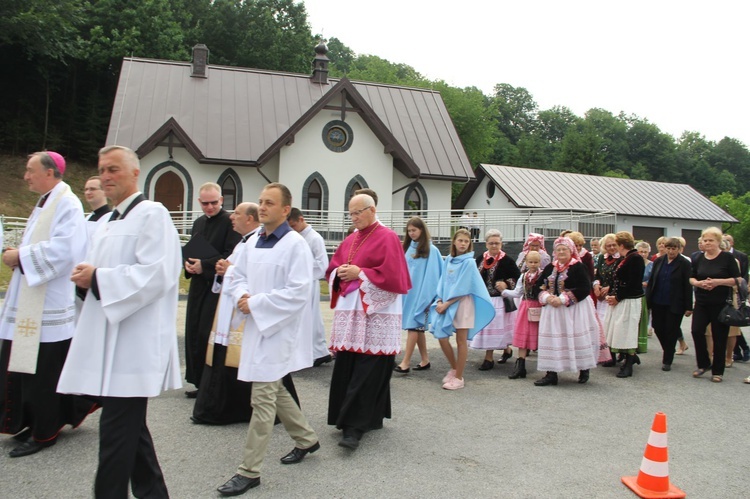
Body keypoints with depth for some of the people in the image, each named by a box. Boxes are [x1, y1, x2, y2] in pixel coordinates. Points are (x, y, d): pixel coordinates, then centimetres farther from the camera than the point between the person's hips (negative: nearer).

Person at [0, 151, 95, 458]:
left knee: (43, 369, -2)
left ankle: (44, 431, 11)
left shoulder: (67, 204, -13)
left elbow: (64, 250, -24)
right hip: (30, 303, 10)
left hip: (49, 304, -10)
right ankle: (32, 422, 27)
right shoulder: (46, 203, 17)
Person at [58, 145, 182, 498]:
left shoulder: (152, 214, -9)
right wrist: (86, 277, 3)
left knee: (116, 432, -4)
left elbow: (156, 273, -20)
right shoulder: (107, 222, 19)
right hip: (108, 341, 9)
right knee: (130, 426, 16)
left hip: (132, 344, -9)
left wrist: (98, 278, -15)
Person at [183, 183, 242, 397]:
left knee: (208, 335, -6)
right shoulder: (198, 223, 15)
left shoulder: (230, 222, -9)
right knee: (193, 333, 10)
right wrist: (188, 263, -1)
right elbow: (189, 250, 20)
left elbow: (232, 255, -17)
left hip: (218, 286, -8)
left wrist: (204, 265, -17)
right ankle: (200, 382, 22)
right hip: (198, 285, 8)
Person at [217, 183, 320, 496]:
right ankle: (306, 439, 39)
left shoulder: (295, 244, -14)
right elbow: (238, 276, 16)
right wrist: (242, 296, -6)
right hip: (256, 326, 8)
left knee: (263, 399, -4)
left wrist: (256, 304, -18)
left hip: (278, 330, -8)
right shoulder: (253, 241, 9)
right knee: (275, 391, 19)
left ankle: (249, 472, 8)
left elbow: (298, 292, -20)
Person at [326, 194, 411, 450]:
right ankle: (368, 417, 20)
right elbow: (332, 270, 21)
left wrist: (359, 273, -13)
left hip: (375, 314, -7)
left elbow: (393, 276, -14)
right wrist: (340, 273, -3)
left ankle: (355, 426, -5)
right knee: (345, 368, 7)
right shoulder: (350, 240, 16)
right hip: (348, 311, 7)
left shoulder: (387, 238, -5)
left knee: (367, 372, -7)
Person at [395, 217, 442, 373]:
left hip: (421, 294, -6)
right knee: (417, 327, 10)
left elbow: (433, 274, -9)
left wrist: (428, 295, -13)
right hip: (408, 292, 6)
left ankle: (405, 363, -6)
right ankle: (425, 360, 19)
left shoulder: (431, 250, -7)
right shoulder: (408, 248, 11)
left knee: (413, 326, -7)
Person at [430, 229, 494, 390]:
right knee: (442, 337, 4)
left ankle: (459, 378, 11)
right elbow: (443, 282, 10)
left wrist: (446, 304, -14)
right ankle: (454, 369, 26)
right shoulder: (448, 260, 8)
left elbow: (462, 288, -14)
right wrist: (440, 301, -4)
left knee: (461, 341, 1)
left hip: (462, 304, -6)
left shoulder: (469, 262, -10)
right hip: (446, 304, 6)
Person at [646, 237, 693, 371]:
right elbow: (651, 281, 9)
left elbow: (687, 286, -6)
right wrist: (648, 300, 3)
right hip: (658, 303, 4)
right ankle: (668, 351, 34)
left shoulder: (684, 264, -5)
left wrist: (688, 307, -9)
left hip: (674, 304, -4)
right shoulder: (658, 261, 6)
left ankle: (667, 361, 13)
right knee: (658, 329, 8)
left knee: (670, 332, 2)